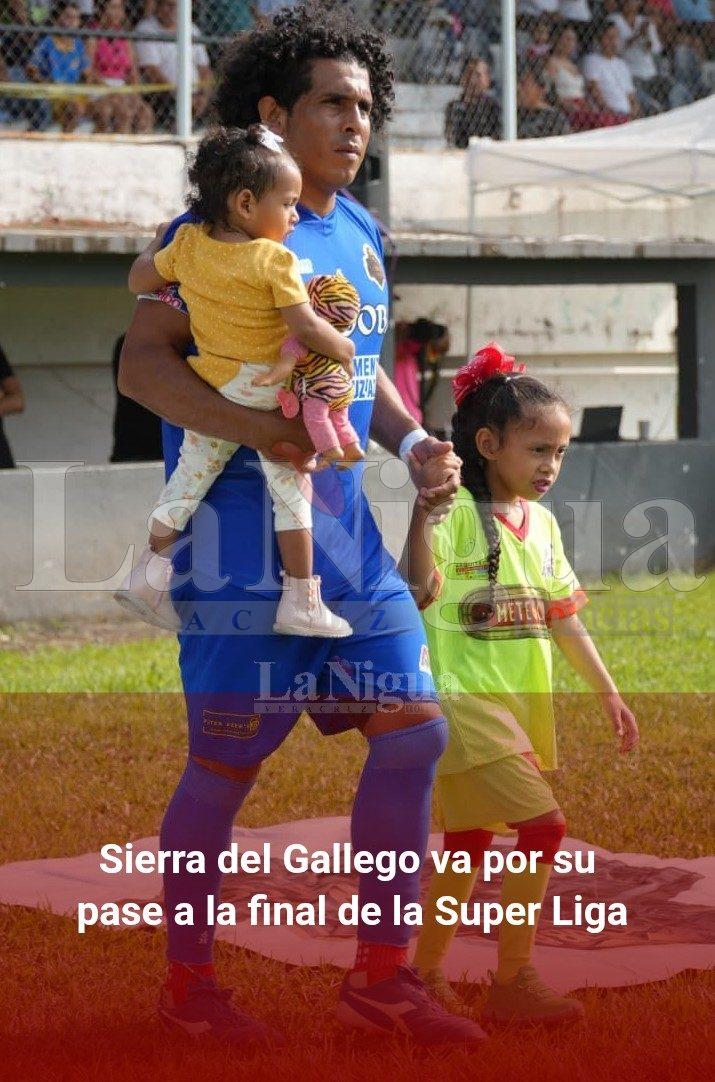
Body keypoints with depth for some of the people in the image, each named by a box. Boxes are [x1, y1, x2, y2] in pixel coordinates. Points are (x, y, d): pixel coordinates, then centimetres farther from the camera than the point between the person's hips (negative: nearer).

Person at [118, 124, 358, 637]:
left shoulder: (187, 244, -2)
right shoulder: (274, 260, -20)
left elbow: (139, 280, 12)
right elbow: (305, 328, -22)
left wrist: (155, 244, 30)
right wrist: (345, 348, -5)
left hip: (209, 395, 5)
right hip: (270, 395, -5)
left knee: (189, 477, 17)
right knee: (291, 493, 5)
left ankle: (151, 570, 17)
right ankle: (301, 601, 8)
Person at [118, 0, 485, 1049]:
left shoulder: (359, 233, 14)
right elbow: (142, 362, -17)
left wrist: (415, 444, 6)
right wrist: (252, 427, -32)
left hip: (346, 532, 8)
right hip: (243, 538, -7)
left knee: (414, 729, 3)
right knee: (228, 762, -2)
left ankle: (382, 977, 13)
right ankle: (188, 981, 16)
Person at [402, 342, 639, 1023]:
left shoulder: (542, 524, 12)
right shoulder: (456, 510, -12)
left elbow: (564, 620, 19)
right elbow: (421, 590, -25)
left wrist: (607, 692, 20)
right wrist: (425, 500, -32)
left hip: (522, 705, 8)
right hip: (466, 699, -8)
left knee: (468, 841, 14)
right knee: (543, 825, -15)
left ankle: (427, 973, 25)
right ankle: (512, 984, -6)